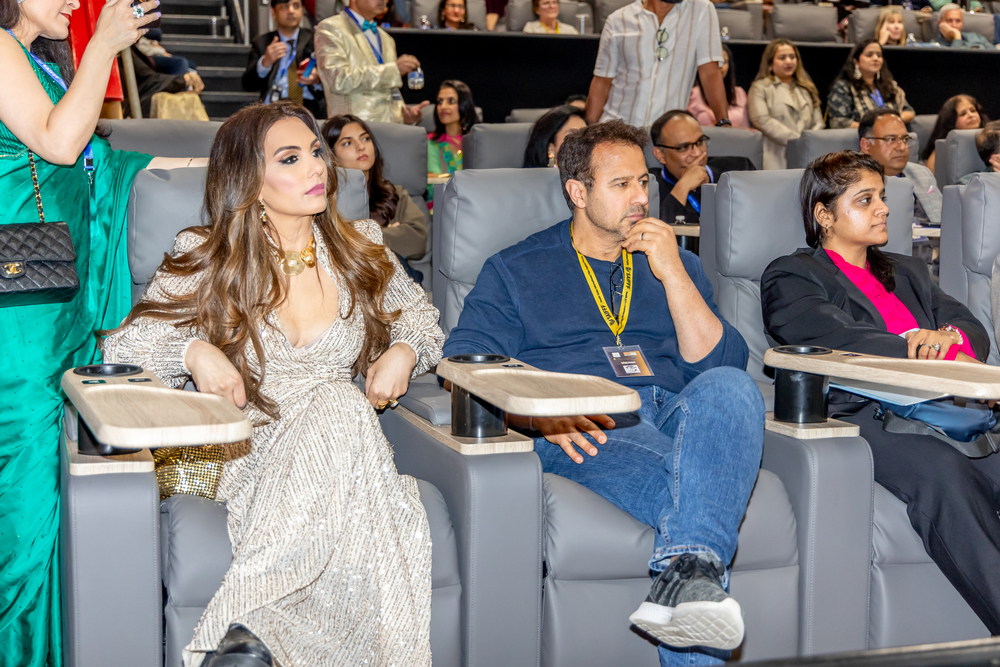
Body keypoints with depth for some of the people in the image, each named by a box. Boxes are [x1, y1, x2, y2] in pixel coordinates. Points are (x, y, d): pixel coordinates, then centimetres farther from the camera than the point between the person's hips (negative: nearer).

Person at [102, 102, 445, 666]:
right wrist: (191, 349, -17)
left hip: (346, 449, 3)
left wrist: (405, 351, 2)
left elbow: (420, 319, 25)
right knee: (339, 403, -36)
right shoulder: (206, 260, 3)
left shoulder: (362, 248, 11)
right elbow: (122, 348, 4)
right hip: (249, 451, -3)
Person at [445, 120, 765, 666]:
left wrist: (672, 273, 3)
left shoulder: (677, 265, 27)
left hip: (678, 418, 3)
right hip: (582, 436, -3)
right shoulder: (515, 271, 19)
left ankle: (685, 571, -51)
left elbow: (717, 365, 14)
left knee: (730, 389, -36)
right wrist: (538, 413, -14)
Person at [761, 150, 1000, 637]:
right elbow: (837, 338, -6)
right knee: (943, 472, -37)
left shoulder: (908, 272, 34)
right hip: (863, 418, -5)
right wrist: (937, 354, -7)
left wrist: (949, 337, -4)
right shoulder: (790, 277, 13)